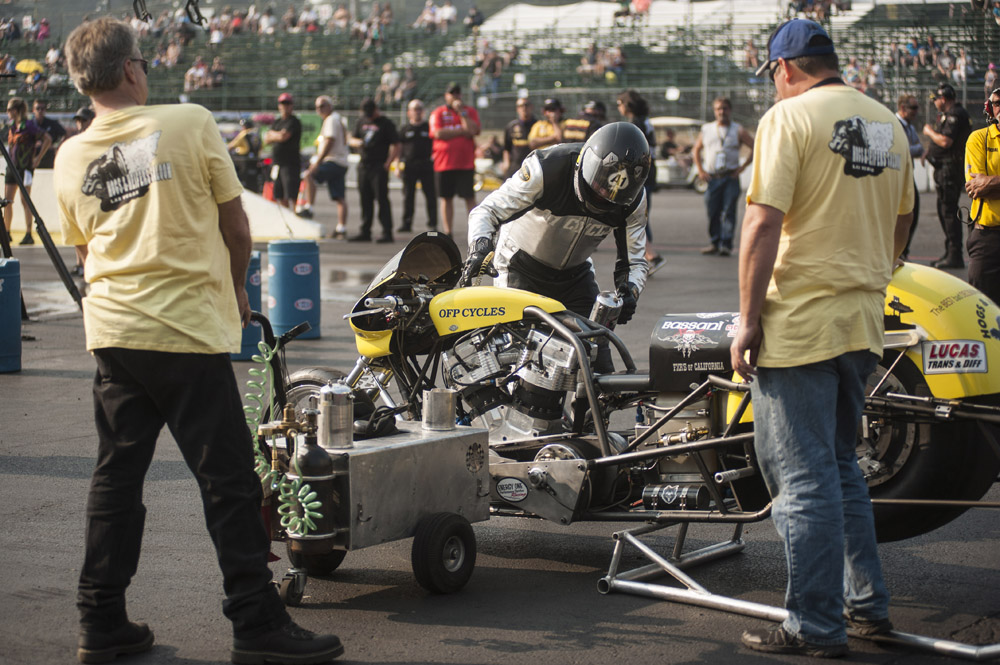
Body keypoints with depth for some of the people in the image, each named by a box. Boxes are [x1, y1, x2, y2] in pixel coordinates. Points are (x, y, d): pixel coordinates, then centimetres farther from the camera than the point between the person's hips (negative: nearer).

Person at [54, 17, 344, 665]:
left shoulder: (70, 158, 5)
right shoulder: (190, 124, -8)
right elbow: (236, 225, -1)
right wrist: (237, 289, 15)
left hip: (112, 330, 5)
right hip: (189, 329, -5)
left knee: (116, 477, 12)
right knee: (228, 479, 0)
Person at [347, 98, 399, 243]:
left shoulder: (386, 123, -2)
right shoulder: (361, 122, 15)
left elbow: (395, 146, -5)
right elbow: (351, 140, 20)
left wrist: (387, 163, -14)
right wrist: (357, 142, -4)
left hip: (379, 167, -6)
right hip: (363, 166, 6)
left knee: (382, 199, -9)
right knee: (365, 200, 9)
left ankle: (387, 232, -9)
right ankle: (365, 232, 14)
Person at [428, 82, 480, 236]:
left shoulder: (470, 112, 9)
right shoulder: (438, 113, 6)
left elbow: (473, 130, -8)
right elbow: (438, 133, -10)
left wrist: (461, 111, -9)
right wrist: (462, 131, -9)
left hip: (465, 164, -1)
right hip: (443, 164, 1)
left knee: (470, 197, -3)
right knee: (446, 198, 5)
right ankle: (447, 233, 10)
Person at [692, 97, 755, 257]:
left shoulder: (738, 130, 5)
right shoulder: (706, 129, 14)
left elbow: (755, 148, 2)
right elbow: (696, 150, 23)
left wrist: (742, 167, -4)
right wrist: (700, 170, 11)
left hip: (731, 177, -3)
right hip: (712, 177, 3)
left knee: (729, 212, -8)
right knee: (712, 212, 2)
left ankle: (726, 245, -9)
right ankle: (715, 243, 12)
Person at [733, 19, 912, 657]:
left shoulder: (789, 116, -10)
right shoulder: (889, 124, 11)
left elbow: (763, 225, -17)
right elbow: (901, 225, 19)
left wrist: (748, 318, -13)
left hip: (798, 323, -7)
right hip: (864, 325, 7)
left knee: (804, 477, -1)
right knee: (840, 464, 20)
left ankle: (816, 625, 3)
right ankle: (868, 603, 25)